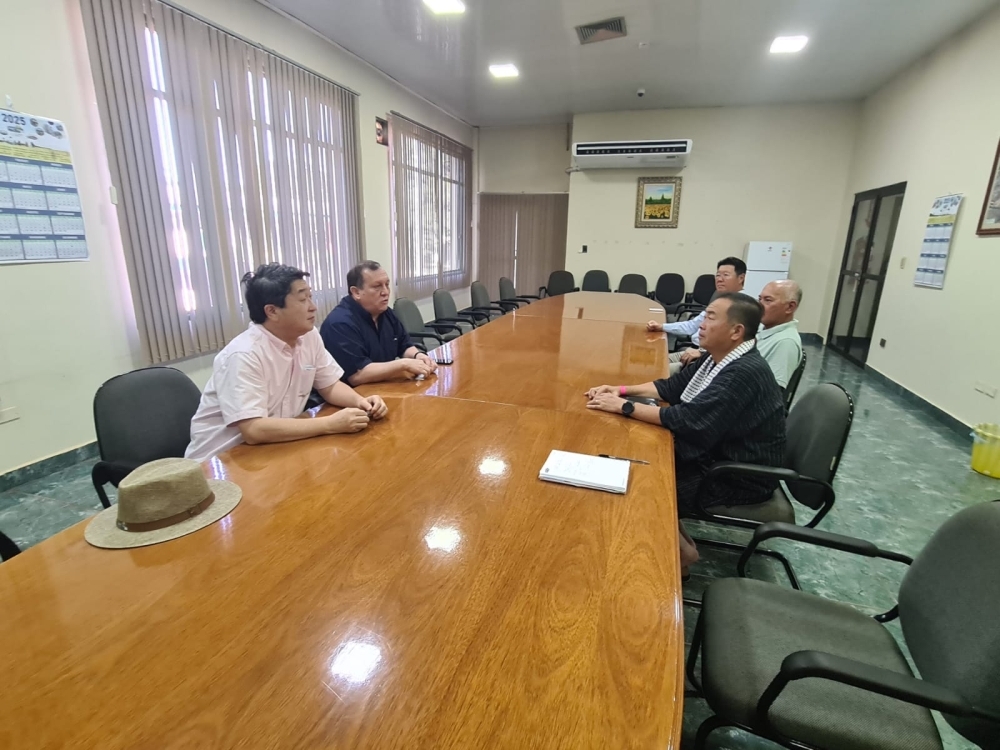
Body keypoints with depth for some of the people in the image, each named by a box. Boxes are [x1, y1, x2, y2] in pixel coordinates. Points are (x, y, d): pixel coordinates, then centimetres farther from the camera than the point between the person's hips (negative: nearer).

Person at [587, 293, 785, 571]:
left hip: (740, 477, -9)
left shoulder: (745, 373, -28)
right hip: (715, 451, 9)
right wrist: (623, 390, -5)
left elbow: (687, 419, -31)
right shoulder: (720, 358, 1)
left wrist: (624, 407, -24)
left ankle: (681, 551, 14)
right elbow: (673, 386, 8)